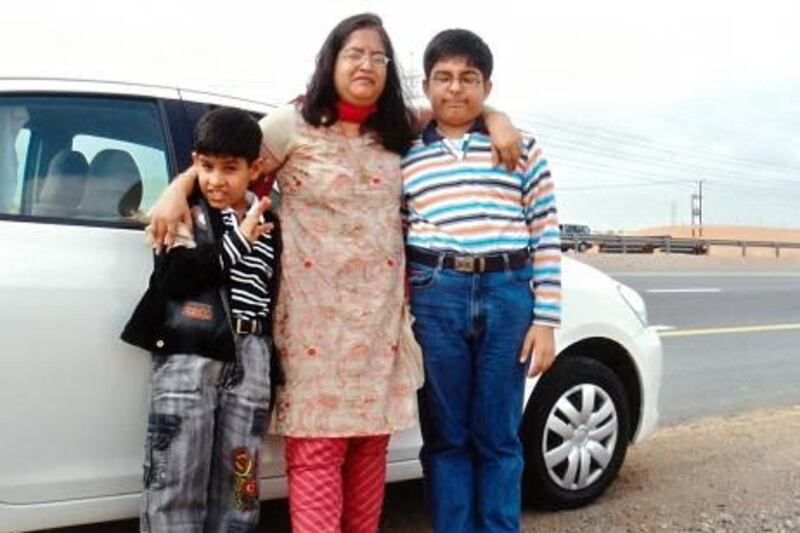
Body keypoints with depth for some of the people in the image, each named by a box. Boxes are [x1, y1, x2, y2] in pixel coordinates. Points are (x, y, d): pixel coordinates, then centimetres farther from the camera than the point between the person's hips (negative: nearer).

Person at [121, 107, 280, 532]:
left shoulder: (269, 224, 13)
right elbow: (174, 276, -14)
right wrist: (239, 239, -15)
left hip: (248, 358, 4)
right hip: (188, 354, -3)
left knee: (237, 483, 8)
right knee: (176, 483, -1)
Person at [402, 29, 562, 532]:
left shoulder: (522, 149, 9)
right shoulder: (406, 157, 11)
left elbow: (546, 238, 5)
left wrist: (545, 320, -1)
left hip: (508, 296, 0)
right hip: (434, 298, 1)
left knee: (498, 438, 8)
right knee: (446, 437, 7)